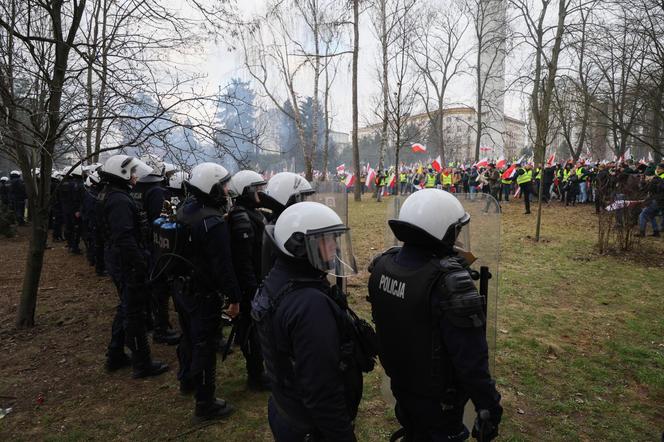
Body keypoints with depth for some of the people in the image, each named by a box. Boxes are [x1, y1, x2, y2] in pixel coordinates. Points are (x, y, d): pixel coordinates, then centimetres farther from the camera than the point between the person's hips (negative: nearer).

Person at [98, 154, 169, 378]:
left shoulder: (108, 195, 11)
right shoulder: (120, 200, -22)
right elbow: (125, 238, -28)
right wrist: (141, 265, -24)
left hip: (115, 259, 10)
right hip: (126, 262, -10)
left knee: (126, 307, 22)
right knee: (135, 312, 0)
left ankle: (115, 356, 34)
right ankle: (142, 364, 12)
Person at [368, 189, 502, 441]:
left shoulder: (382, 266, -11)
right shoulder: (449, 282, -34)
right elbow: (470, 358, -28)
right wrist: (488, 407, -15)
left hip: (399, 384, 6)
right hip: (437, 397, -5)